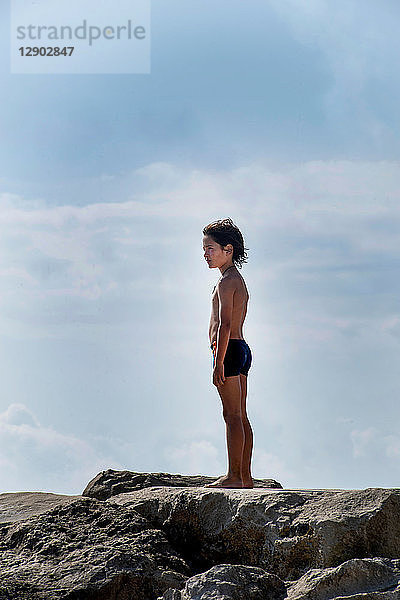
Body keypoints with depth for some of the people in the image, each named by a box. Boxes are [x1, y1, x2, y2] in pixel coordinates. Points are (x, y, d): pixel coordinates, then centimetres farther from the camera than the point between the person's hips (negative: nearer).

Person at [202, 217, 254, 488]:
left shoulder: (227, 282, -11)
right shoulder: (239, 281, 20)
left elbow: (224, 325, -19)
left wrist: (219, 362, -22)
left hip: (229, 350, -10)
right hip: (243, 348, 10)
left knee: (232, 415, -10)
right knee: (240, 416, 9)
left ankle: (234, 476, -10)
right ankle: (245, 476, 11)